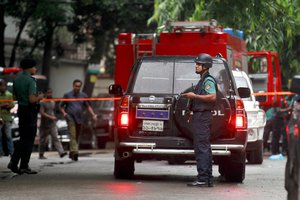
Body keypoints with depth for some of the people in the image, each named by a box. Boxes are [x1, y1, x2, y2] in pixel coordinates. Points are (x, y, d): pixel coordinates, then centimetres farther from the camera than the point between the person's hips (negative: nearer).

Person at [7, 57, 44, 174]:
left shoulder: (16, 79, 8)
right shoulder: (30, 80, -16)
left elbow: (15, 97, 15)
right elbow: (32, 100, -22)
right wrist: (39, 97, -4)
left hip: (21, 109, 8)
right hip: (30, 110, -8)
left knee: (23, 138, 15)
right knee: (29, 139, 1)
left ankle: (13, 162, 6)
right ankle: (24, 166, 4)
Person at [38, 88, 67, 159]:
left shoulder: (53, 103, 14)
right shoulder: (42, 103, -7)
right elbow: (42, 113, -16)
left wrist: (54, 117, 10)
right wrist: (50, 117, -23)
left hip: (52, 124, 5)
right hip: (44, 125, -5)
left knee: (55, 138, -8)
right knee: (43, 140, 4)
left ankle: (61, 152, -21)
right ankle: (41, 155, 15)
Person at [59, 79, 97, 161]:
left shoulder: (83, 95, 12)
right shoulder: (67, 95, 6)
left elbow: (88, 106, 12)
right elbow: (61, 106, 13)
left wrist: (93, 115, -3)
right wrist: (64, 113, -6)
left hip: (79, 119, 4)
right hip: (70, 118, -4)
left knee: (76, 136, 9)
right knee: (73, 135, -17)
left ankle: (71, 153, 20)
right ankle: (74, 152, -29)